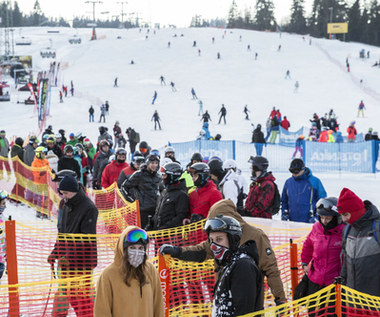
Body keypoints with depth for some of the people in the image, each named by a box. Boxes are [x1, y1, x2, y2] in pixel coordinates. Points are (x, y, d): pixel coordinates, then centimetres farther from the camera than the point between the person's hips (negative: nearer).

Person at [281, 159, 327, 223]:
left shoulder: (315, 181, -1)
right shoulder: (288, 182, 10)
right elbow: (284, 201, 21)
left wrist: (317, 217, -8)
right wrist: (284, 213, 7)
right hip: (292, 222, 4)